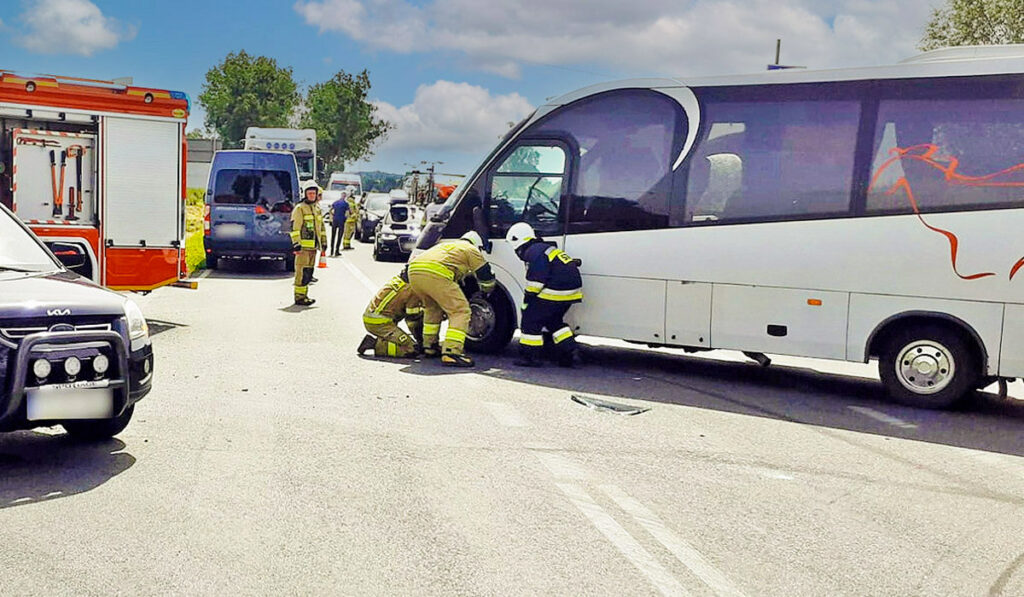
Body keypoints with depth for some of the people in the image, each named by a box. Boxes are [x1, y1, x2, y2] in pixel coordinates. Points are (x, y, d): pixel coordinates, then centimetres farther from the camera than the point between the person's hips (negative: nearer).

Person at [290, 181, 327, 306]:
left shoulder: (317, 210, 19)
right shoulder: (299, 209, -6)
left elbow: (321, 227, 28)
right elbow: (295, 228, -13)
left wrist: (323, 242, 23)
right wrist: (296, 244, -19)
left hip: (313, 246, 8)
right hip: (304, 246, -8)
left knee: (309, 273, 11)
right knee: (302, 273, -9)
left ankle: (304, 296, 18)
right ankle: (299, 297, -6)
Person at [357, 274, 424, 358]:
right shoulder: (413, 290, -14)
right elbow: (412, 320, -7)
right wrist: (421, 341, 5)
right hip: (379, 323, -10)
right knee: (413, 349, -17)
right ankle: (376, 345, -15)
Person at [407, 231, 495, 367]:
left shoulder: (446, 245, 41)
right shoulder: (471, 250, 21)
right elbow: (486, 280, 23)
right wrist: (486, 291, 46)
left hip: (413, 271, 8)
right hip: (435, 274, -8)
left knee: (432, 307, 31)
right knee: (460, 311, 0)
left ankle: (429, 346, 33)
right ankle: (451, 353, -12)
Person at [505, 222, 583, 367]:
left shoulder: (533, 252, -8)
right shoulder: (546, 249, 24)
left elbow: (536, 280, -16)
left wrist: (528, 299, -7)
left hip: (556, 292, -10)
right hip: (571, 290, 10)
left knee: (531, 319, 0)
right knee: (553, 321, 25)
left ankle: (530, 356, 3)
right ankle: (569, 352, 20)